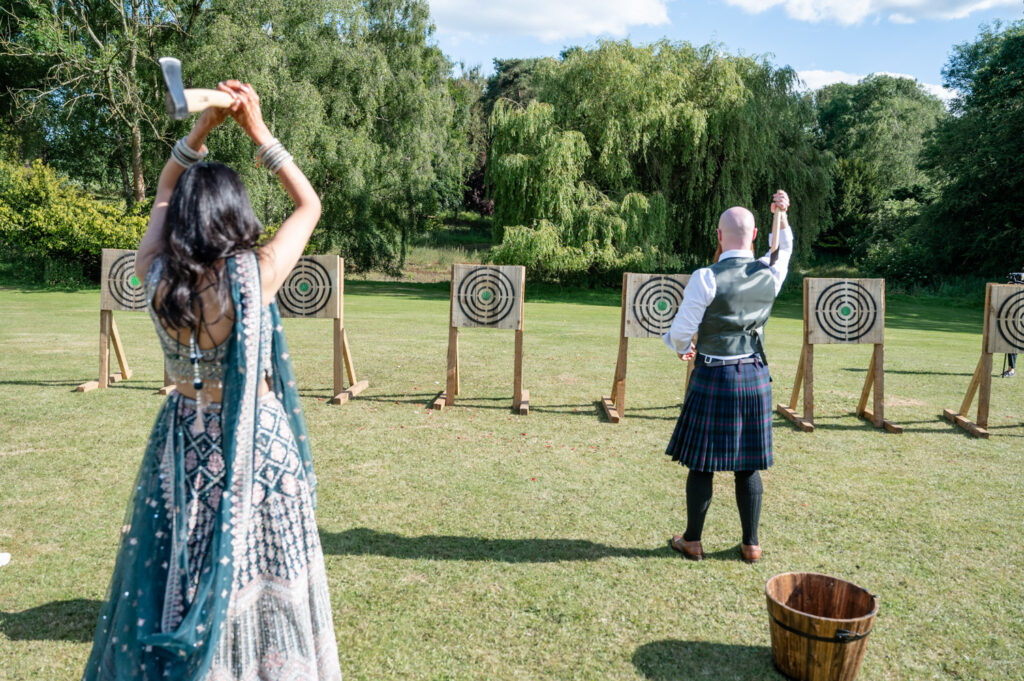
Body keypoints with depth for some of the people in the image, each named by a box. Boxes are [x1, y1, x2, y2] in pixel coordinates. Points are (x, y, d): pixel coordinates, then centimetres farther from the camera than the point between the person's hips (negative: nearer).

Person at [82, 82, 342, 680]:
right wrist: (259, 131, -1)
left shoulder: (155, 276, -8)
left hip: (184, 439, 4)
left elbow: (165, 196, 10)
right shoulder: (254, 277, -18)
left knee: (174, 571, 18)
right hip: (256, 441, -4)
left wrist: (202, 130, 3)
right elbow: (310, 205, -3)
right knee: (254, 571, 11)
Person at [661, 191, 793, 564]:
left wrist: (682, 349, 12)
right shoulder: (769, 275, -1)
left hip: (712, 378, -4)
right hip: (754, 378, 4)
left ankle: (692, 540, 20)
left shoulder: (706, 278, -15)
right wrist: (782, 217, 11)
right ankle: (751, 544, 22)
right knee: (748, 465, 13)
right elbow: (784, 251, 24)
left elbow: (681, 329, -10)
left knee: (701, 463, 7)